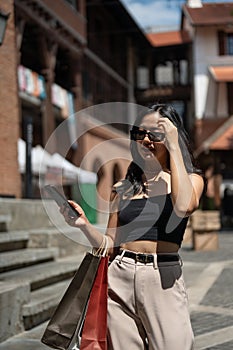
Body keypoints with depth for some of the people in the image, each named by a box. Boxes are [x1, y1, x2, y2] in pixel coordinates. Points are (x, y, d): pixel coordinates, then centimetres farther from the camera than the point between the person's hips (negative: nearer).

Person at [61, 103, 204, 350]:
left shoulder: (189, 178, 5)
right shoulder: (122, 189, 14)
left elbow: (184, 206, -20)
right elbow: (111, 245, 14)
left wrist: (173, 148, -13)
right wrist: (85, 225, -5)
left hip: (163, 279, -3)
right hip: (119, 278, 3)